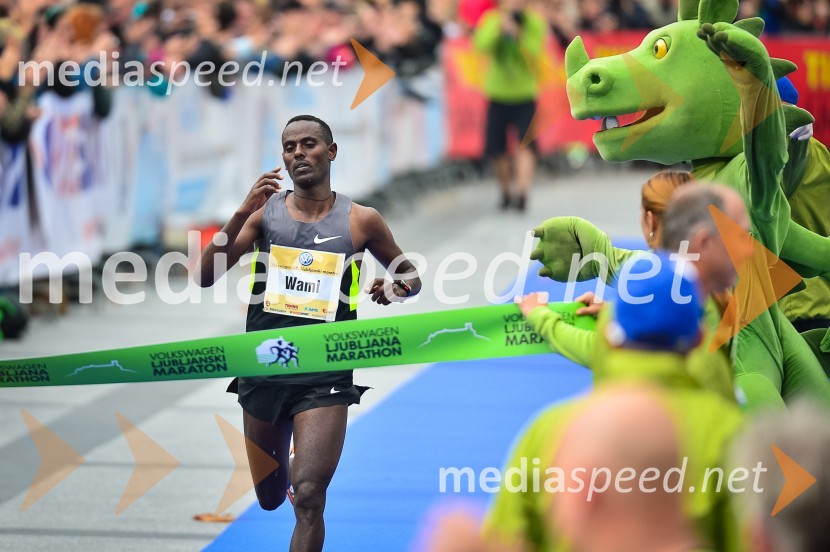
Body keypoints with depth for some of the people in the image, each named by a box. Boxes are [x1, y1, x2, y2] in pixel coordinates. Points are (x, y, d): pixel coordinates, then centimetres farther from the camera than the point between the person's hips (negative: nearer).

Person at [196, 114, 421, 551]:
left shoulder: (360, 221, 0)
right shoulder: (265, 211, 2)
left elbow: (411, 276, 15)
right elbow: (205, 276, -7)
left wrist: (395, 289, -9)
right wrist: (241, 214, -19)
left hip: (324, 379, -3)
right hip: (264, 372, 3)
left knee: (308, 498, -17)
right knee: (270, 499, 18)